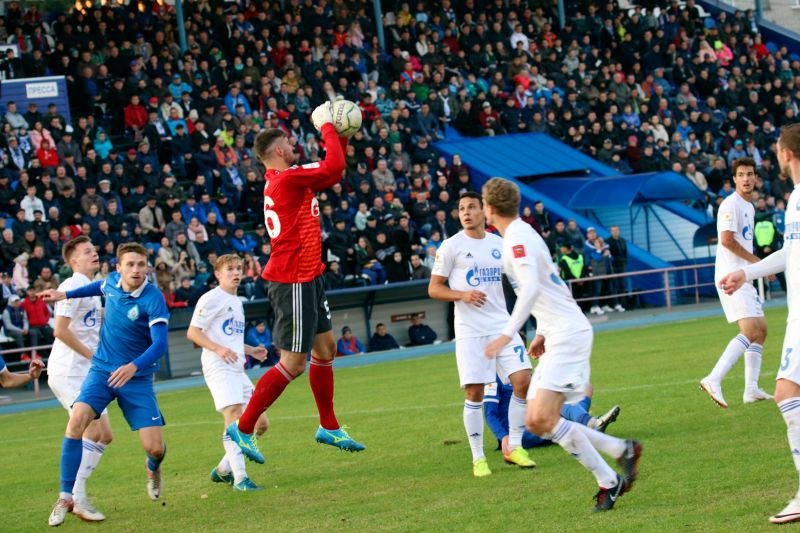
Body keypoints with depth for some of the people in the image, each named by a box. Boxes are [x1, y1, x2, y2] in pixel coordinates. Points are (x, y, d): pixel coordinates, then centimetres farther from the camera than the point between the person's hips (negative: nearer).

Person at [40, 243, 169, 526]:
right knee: (77, 420, -23)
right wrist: (66, 295, 28)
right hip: (102, 371, 3)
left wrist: (134, 367, -45)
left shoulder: (153, 299, -19)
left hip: (136, 377, -3)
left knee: (154, 447, -8)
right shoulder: (113, 281, -3)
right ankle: (65, 497, -14)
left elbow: (160, 344, -29)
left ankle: (153, 467, 34)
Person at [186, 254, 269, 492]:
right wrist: (218, 349, -23)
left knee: (260, 423, 5)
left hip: (237, 369, 9)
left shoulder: (236, 302, 23)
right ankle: (240, 478, -21)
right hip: (219, 367, -9)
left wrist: (251, 350, 18)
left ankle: (223, 470, 15)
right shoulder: (212, 299, -4)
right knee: (235, 417, -21)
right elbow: (193, 332, -11)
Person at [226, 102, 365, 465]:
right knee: (293, 364, -7)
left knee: (325, 348, 17)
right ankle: (242, 429, -1)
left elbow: (332, 171, 24)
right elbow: (333, 168, -23)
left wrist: (340, 135, 13)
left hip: (306, 278, 11)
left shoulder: (284, 179, 13)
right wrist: (327, 127, -12)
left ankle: (329, 427, 28)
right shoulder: (287, 179, -18)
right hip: (293, 281, -11)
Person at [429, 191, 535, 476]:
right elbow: (434, 289, -2)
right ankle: (478, 457, 5)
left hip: (502, 324, 4)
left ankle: (514, 447, 9)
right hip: (470, 331, -4)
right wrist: (463, 295, -18)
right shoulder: (451, 246, -2)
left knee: (523, 380, -7)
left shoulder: (500, 244, 10)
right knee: (474, 393, -8)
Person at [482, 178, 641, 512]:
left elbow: (531, 288, -28)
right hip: (557, 336, 10)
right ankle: (622, 450, 11)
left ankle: (608, 482, -11)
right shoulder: (522, 234, 19)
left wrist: (507, 335, -32)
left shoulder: (517, 238, -13)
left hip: (567, 334, -10)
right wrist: (542, 333, 26)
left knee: (543, 419, -18)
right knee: (536, 422, 6)